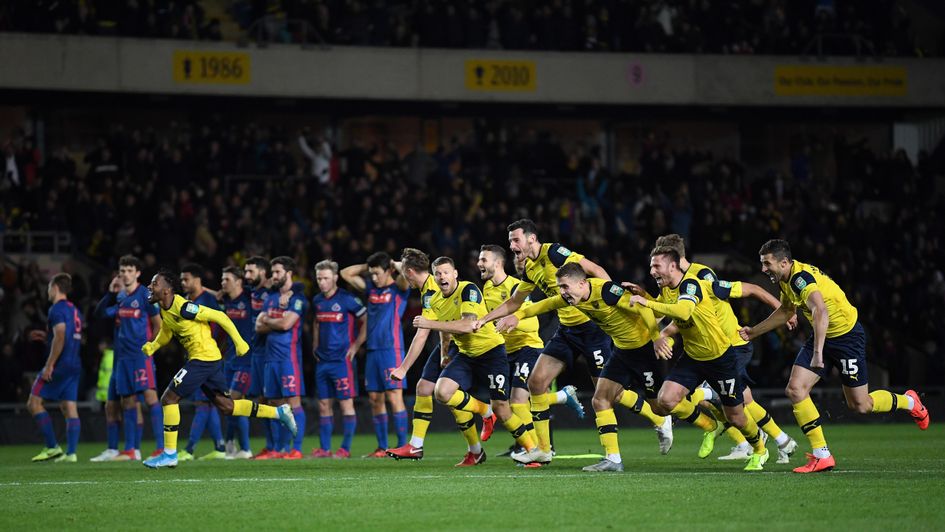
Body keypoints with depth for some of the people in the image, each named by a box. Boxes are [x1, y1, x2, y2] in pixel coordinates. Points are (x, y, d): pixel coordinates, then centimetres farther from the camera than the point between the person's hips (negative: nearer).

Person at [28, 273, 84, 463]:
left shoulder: (57, 309, -10)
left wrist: (49, 365, -20)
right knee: (69, 408, 5)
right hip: (74, 366, 9)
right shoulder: (75, 310, 17)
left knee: (34, 403, -2)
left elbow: (60, 337, -21)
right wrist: (46, 337, 27)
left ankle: (53, 447, -6)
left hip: (60, 364, -9)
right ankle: (70, 453, -2)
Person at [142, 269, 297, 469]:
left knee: (169, 399, -7)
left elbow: (219, 316, -17)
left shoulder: (183, 307, -20)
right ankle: (279, 412, 18)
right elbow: (166, 332, 25)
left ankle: (169, 454, -1)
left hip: (204, 358, -10)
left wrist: (239, 341, -16)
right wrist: (152, 346, 4)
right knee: (225, 405, 13)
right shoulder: (164, 310, 8)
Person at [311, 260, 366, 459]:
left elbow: (366, 321, -7)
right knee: (323, 405, 7)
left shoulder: (347, 299, -10)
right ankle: (324, 448, 12)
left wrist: (356, 346, -9)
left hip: (342, 359, -7)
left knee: (346, 403, -4)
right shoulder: (317, 301, 11)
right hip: (323, 360, 7)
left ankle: (345, 449, -1)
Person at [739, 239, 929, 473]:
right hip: (823, 336, 9)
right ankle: (821, 456, -4)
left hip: (847, 335, -9)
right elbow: (785, 312, 24)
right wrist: (754, 331, 23)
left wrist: (818, 352, -53)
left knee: (860, 405, 0)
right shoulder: (785, 280, 3)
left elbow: (821, 312, -45)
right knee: (795, 389, -8)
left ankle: (909, 402, 30)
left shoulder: (800, 277, -28)